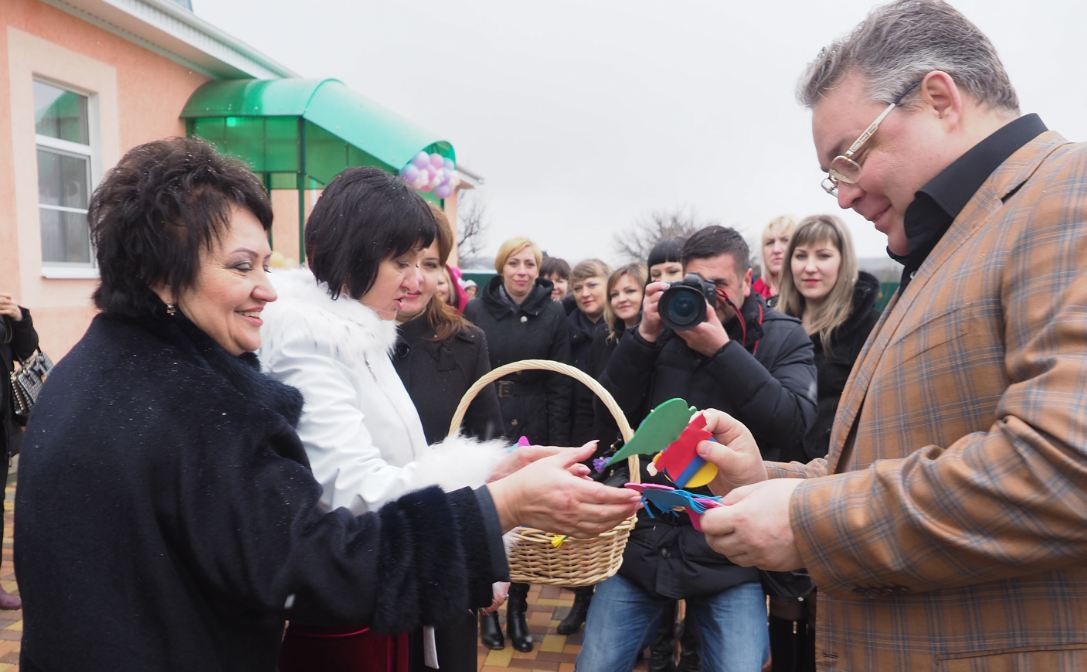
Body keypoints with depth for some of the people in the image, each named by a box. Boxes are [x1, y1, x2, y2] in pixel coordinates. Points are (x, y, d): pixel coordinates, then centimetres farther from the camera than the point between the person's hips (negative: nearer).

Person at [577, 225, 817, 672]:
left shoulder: (784, 338, 0)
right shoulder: (664, 324, 5)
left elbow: (793, 424, -14)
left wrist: (721, 348, -18)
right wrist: (645, 335, -11)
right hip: (642, 540, 2)